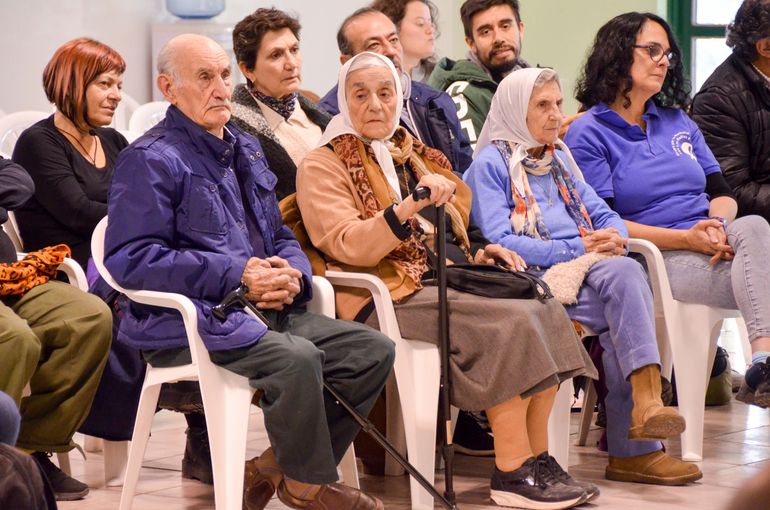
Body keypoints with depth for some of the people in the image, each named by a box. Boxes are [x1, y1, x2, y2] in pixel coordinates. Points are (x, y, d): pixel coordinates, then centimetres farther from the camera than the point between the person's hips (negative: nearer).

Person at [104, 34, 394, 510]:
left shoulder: (247, 149, 20)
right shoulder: (149, 161, -6)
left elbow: (281, 238, 24)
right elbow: (130, 258, -16)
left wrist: (292, 275, -3)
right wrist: (236, 275, -19)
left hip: (265, 310, 8)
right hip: (187, 323, -8)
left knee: (373, 350, -7)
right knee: (296, 357, -33)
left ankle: (279, 466, 0)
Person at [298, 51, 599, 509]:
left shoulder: (415, 156, 22)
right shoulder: (324, 167, 1)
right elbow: (349, 247, -15)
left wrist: (477, 252, 11)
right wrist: (407, 208, -28)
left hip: (447, 279, 7)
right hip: (389, 295, -7)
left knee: (547, 311, -18)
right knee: (510, 324, -28)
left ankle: (538, 461, -17)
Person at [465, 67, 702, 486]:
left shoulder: (558, 159, 27)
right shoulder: (490, 165, 4)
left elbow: (601, 213, 22)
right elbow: (498, 241, -9)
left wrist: (614, 238, -4)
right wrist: (576, 249, -14)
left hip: (588, 265, 6)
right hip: (535, 277, -6)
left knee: (626, 273, -32)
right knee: (627, 313, -31)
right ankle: (635, 448, -36)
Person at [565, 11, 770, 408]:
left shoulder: (677, 121, 25)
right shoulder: (588, 133, 5)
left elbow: (722, 194, 20)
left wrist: (718, 226, -7)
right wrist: (686, 239, -15)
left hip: (712, 247, 5)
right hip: (655, 260, -5)